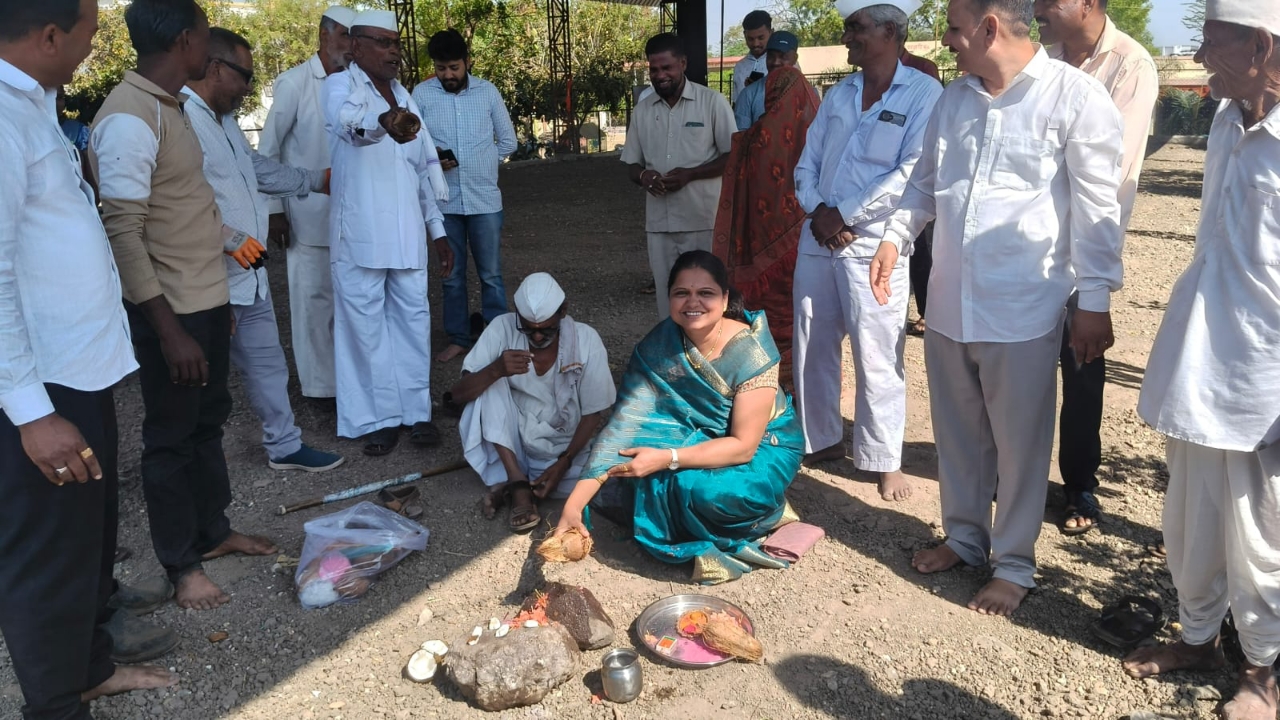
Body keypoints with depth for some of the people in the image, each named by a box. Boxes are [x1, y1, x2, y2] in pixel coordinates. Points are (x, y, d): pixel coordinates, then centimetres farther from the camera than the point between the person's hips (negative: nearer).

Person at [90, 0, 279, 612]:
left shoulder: (171, 105, 9)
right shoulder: (129, 118, -20)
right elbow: (123, 233, -22)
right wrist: (169, 331, -23)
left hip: (208, 299, 9)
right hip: (171, 310, -9)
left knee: (208, 422, 19)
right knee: (172, 437, 5)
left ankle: (214, 531, 36)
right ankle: (183, 564, 20)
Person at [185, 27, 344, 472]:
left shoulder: (224, 119, 14)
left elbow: (259, 168, 28)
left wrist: (318, 180, 35)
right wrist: (225, 235, -27)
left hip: (249, 274, 10)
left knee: (267, 365, 18)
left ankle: (284, 446, 32)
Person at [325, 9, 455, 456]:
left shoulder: (404, 96, 16)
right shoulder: (340, 86, -4)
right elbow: (349, 121, -31)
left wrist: (437, 229, 16)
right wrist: (384, 123, -54)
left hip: (406, 232, 5)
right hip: (360, 232, -5)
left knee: (414, 321, 6)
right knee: (366, 327, 1)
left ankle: (416, 410, 16)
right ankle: (375, 418, 11)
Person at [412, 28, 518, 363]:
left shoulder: (488, 91, 1)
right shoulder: (421, 94, -2)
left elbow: (508, 141, 10)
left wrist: (479, 165, 4)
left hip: (485, 199, 0)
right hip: (443, 201, 0)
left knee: (491, 275, 6)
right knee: (452, 275, 10)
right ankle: (458, 339, 22)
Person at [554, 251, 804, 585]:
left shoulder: (752, 352, -25)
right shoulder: (658, 346, -15)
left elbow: (743, 446, -25)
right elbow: (625, 423, -21)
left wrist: (666, 458, -37)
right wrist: (574, 504, -30)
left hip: (763, 448, -5)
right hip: (701, 439, 5)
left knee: (697, 486, -34)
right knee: (647, 473, -22)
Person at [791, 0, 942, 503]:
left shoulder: (923, 93, -6)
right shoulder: (837, 95, 13)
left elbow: (911, 174, -15)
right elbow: (807, 163, 13)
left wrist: (845, 215, -12)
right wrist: (817, 210, -6)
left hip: (872, 244, -6)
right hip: (818, 238, 6)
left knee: (877, 359, -1)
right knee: (812, 347, 12)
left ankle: (884, 460, 14)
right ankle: (821, 440, 28)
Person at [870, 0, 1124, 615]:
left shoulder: (1075, 96, -9)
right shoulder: (954, 98, 9)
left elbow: (1097, 208, -9)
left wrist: (1095, 302, -10)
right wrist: (895, 238, 4)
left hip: (1022, 309, -6)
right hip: (948, 300, 6)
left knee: (1019, 443, 6)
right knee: (957, 432, 17)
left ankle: (1014, 564, 24)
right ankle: (965, 536, 37)